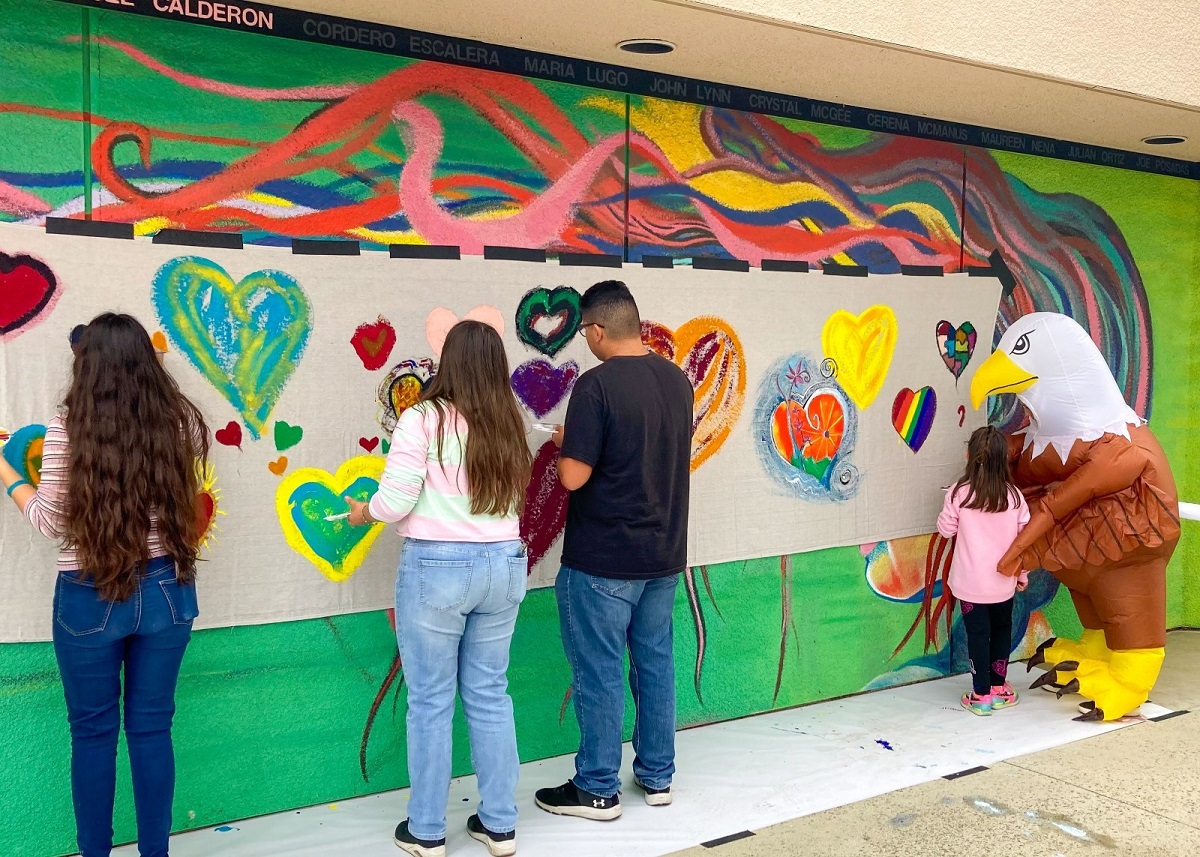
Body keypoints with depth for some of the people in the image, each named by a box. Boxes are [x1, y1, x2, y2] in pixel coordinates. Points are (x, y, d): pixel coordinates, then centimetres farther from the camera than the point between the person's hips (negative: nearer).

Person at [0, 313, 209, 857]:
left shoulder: (67, 430, -12)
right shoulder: (181, 422, -5)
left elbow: (50, 522, -3)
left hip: (89, 599, -2)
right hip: (167, 592, 3)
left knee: (92, 733, 13)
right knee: (152, 728, 14)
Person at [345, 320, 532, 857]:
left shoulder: (423, 419, -11)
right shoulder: (509, 425, 5)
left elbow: (394, 502, -12)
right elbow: (514, 500, 9)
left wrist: (362, 514, 8)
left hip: (436, 568, -5)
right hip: (503, 565, 5)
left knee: (431, 701, 8)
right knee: (490, 695, 15)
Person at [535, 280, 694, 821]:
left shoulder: (597, 385, -19)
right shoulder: (677, 379, 4)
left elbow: (573, 476, -21)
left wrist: (565, 443, 0)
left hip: (603, 559, -7)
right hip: (665, 553, 7)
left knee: (599, 673, 6)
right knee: (656, 662, 17)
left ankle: (597, 789, 19)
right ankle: (657, 776, 29)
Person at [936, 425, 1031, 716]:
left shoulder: (959, 493, -15)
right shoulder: (1014, 496, -7)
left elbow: (946, 529, -3)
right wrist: (1023, 574, 14)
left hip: (971, 583, -2)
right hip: (1004, 581, 2)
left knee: (978, 634, 8)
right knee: (1002, 629, 21)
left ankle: (982, 695, 13)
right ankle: (999, 687, 29)